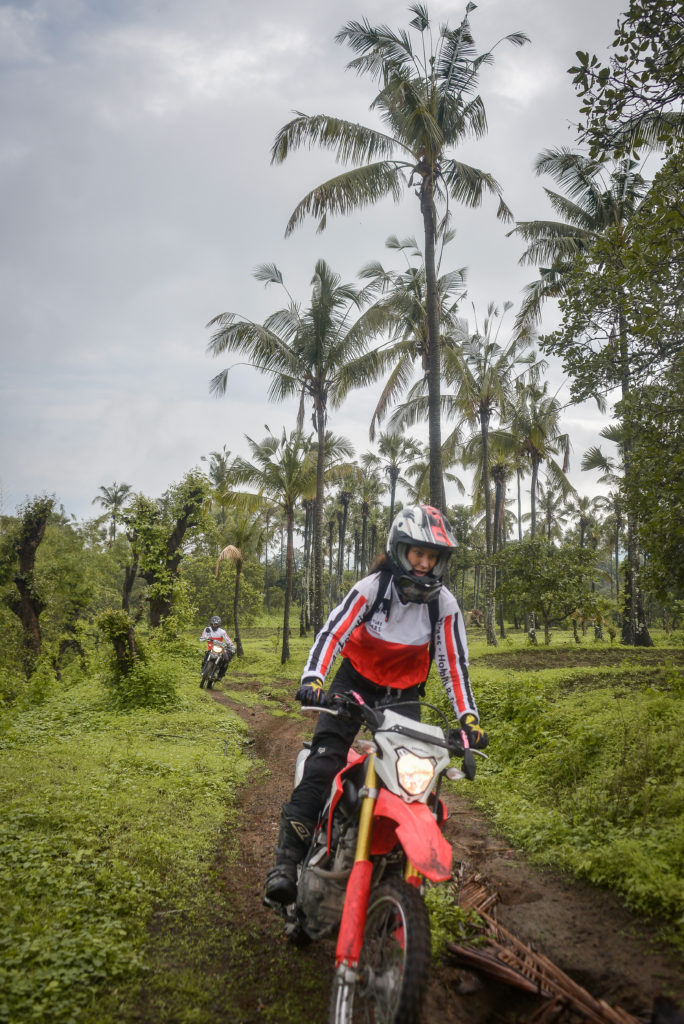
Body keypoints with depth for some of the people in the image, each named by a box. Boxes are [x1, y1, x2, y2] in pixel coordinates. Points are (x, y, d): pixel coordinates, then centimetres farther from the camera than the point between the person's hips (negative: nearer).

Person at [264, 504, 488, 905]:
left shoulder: (445, 605, -11)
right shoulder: (371, 587, -18)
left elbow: (454, 664, -7)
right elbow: (332, 632, -25)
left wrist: (469, 717, -16)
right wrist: (313, 678, -41)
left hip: (405, 692, 3)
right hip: (356, 680, -2)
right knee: (326, 755, -21)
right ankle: (288, 856, -23)